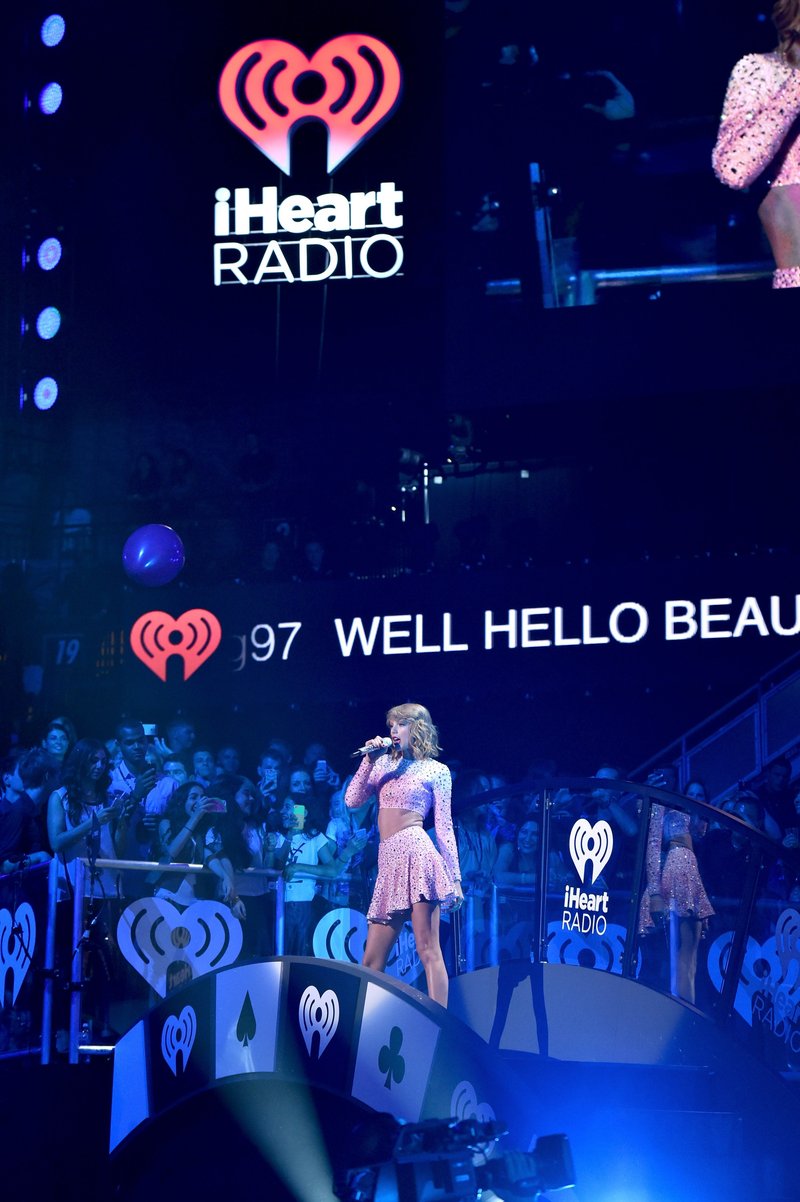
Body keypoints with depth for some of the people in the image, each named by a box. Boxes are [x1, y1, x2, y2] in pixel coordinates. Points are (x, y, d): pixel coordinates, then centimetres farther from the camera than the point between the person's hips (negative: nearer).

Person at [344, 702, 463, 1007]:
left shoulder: (436, 770, 6)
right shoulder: (385, 762, 20)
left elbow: (444, 827, 3)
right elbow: (353, 801, 11)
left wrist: (454, 879, -2)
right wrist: (369, 760, 4)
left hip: (415, 853, -6)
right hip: (388, 861, 6)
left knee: (428, 950, -12)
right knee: (371, 960, 6)